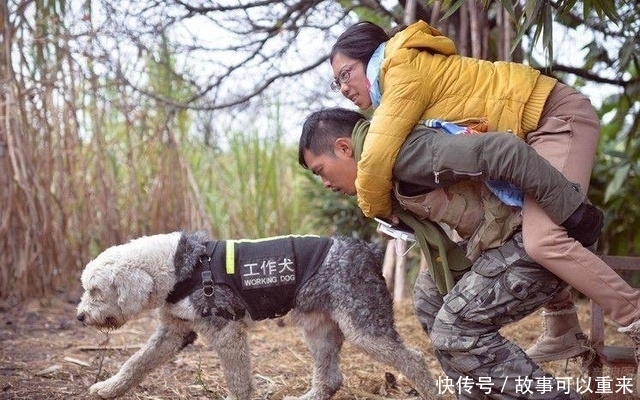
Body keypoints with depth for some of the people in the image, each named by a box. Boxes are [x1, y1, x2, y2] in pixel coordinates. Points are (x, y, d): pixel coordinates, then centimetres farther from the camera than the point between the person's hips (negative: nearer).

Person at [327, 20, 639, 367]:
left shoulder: (404, 69, -18)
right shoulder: (399, 78, 13)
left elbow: (376, 159, -27)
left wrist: (378, 211, -9)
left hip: (559, 116, -11)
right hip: (530, 128, 11)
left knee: (543, 240, -24)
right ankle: (564, 331, 23)